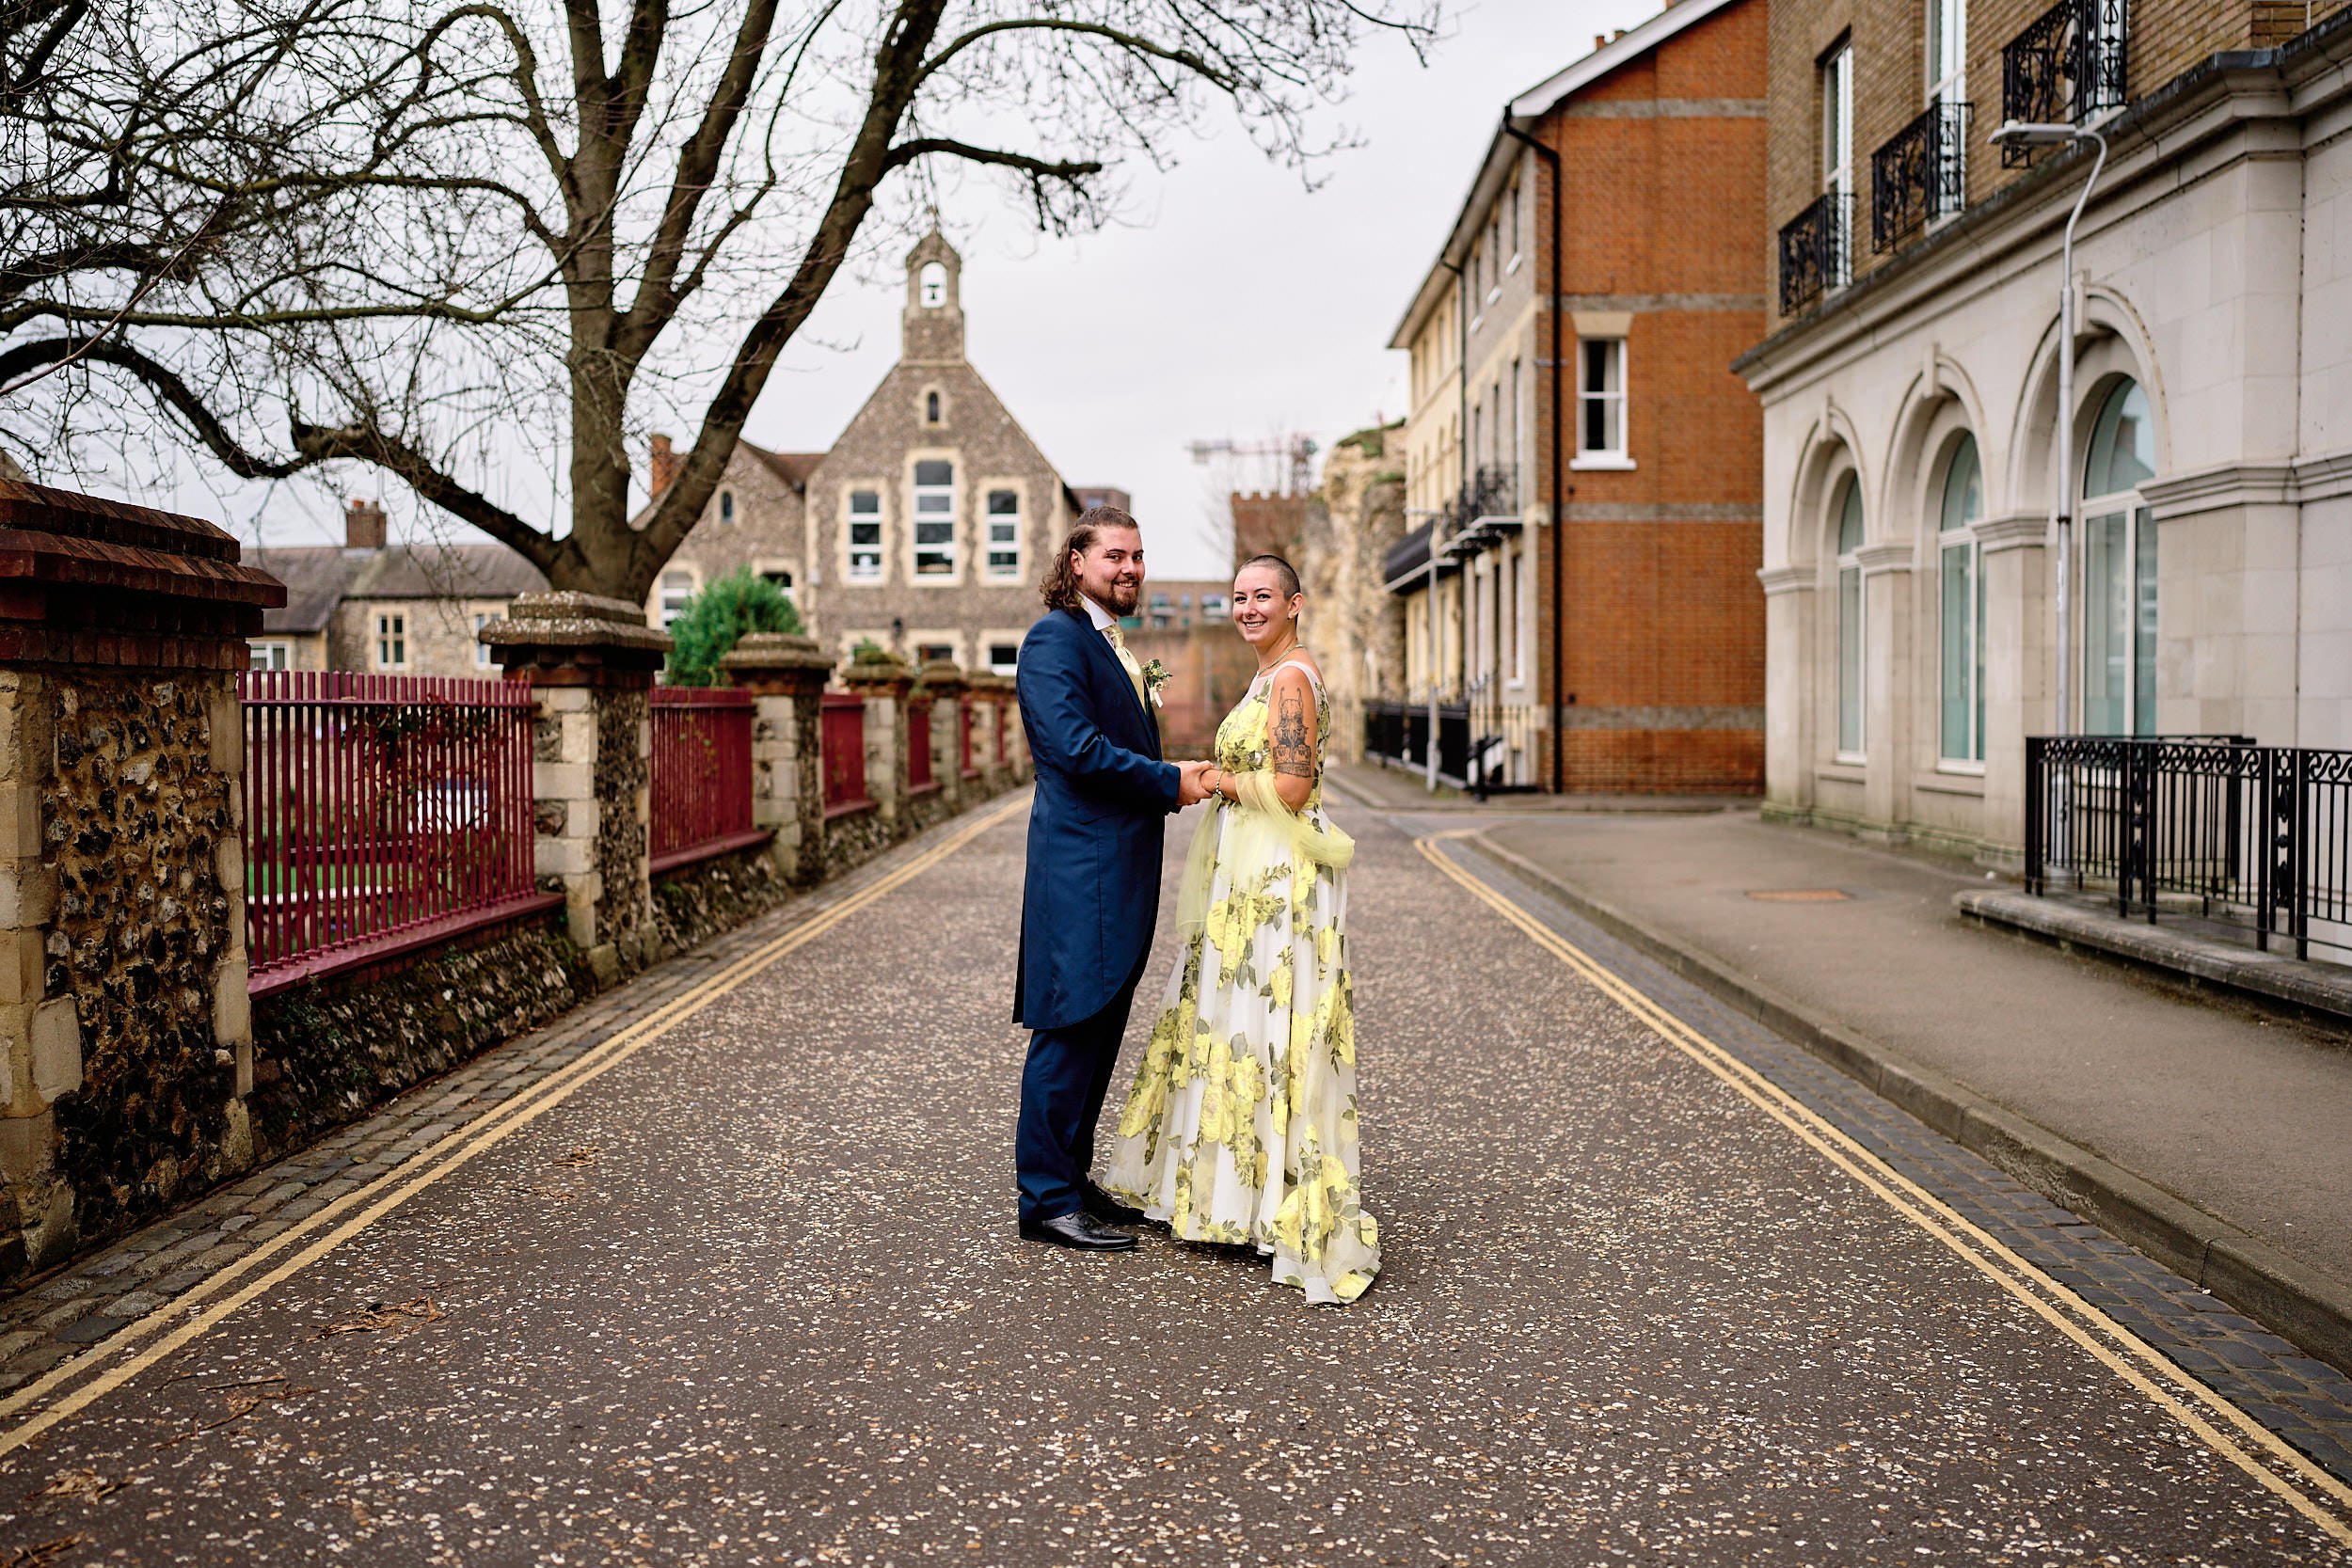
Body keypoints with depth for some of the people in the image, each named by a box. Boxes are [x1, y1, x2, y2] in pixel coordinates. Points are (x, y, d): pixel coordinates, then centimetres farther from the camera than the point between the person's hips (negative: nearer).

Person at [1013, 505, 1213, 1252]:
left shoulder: (1111, 645, 21)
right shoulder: (1055, 638, -10)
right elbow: (1076, 747, -21)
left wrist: (1174, 780, 6)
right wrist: (1170, 782, -14)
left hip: (1120, 873, 10)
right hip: (1081, 869, -10)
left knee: (1099, 1032, 14)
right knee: (1069, 1032, -5)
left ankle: (1072, 1180, 24)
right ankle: (1047, 1199, 3)